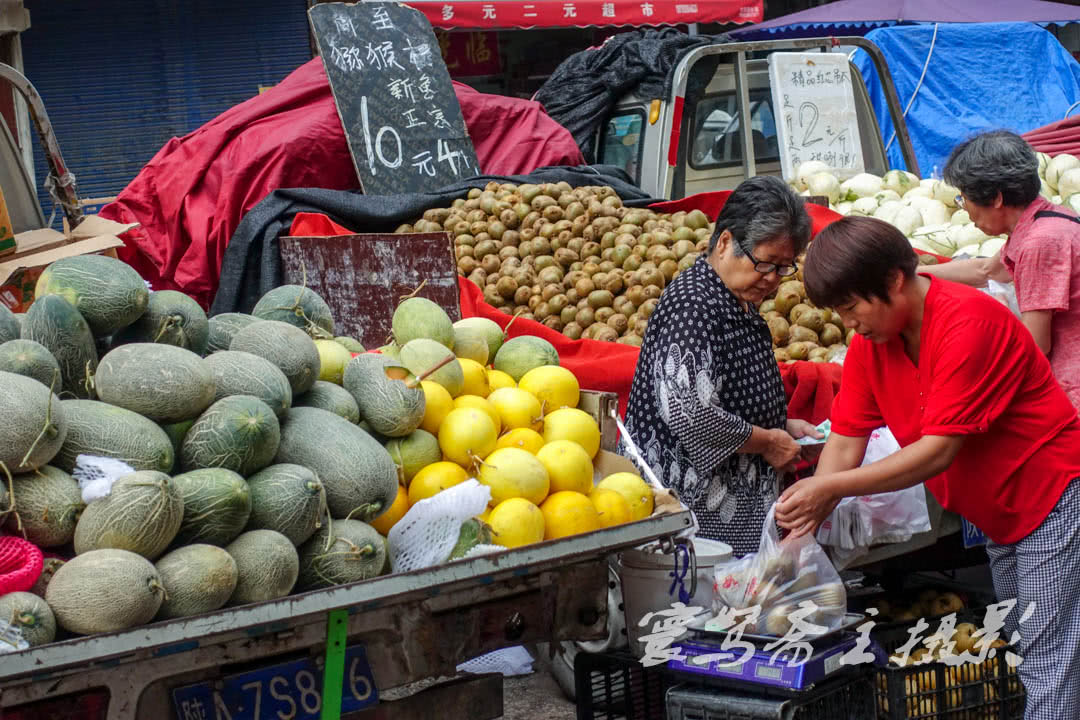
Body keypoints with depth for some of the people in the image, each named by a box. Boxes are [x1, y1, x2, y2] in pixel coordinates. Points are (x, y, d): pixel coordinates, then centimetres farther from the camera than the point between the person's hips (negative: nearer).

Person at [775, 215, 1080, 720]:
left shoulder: (967, 322, -26)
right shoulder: (870, 342, -1)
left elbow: (939, 450, -28)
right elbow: (845, 442, -1)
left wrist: (830, 487, -28)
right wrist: (801, 528, -14)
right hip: (996, 517, 8)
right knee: (1018, 651, 11)